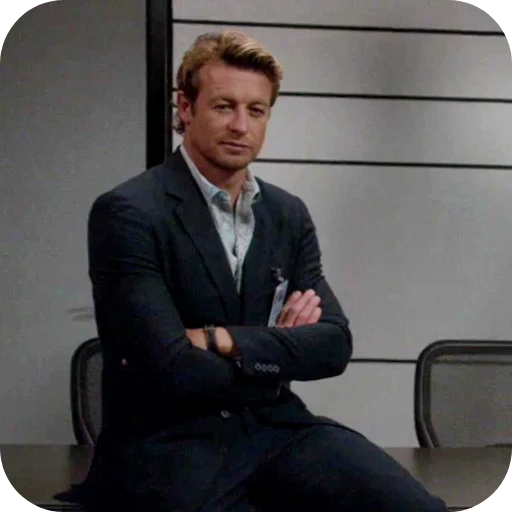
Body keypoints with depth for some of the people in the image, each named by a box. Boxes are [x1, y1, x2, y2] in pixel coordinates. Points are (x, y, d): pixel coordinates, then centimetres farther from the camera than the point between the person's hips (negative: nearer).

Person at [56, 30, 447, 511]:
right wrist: (280, 349, -2)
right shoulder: (127, 214, -9)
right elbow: (172, 369, -18)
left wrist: (219, 340, -14)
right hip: (165, 443, -5)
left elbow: (334, 344, 1)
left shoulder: (289, 214, 11)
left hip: (275, 429, 5)